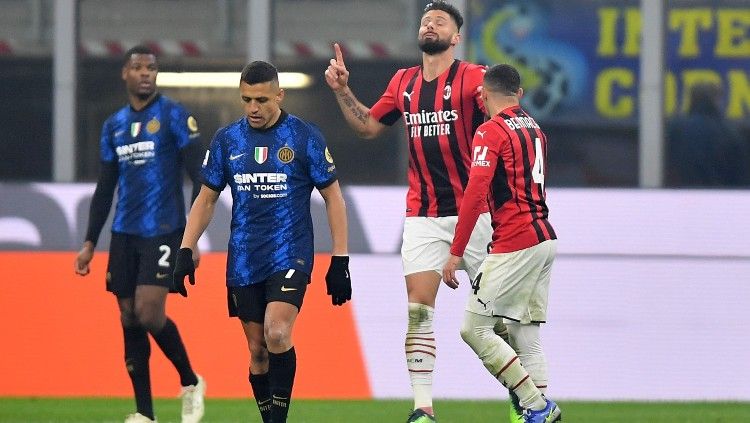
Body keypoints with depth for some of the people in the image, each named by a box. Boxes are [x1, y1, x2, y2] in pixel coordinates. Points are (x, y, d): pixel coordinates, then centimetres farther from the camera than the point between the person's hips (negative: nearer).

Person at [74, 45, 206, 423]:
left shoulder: (174, 116, -4)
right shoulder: (113, 125, 14)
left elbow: (200, 177, -7)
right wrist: (89, 243, 15)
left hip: (163, 232, -6)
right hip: (124, 235, 6)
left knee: (149, 314, -16)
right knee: (129, 319, 3)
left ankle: (191, 384, 7)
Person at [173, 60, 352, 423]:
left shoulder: (305, 137, -4)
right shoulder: (226, 140, 5)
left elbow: (333, 197, 1)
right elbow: (206, 199, 13)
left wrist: (340, 260, -4)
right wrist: (186, 251, 4)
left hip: (290, 255, -4)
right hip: (243, 263, 4)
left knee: (277, 334, -22)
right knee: (257, 350, 5)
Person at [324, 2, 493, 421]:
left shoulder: (473, 78, -4)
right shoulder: (404, 83, 12)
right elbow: (368, 126, 25)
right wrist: (342, 90, 13)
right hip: (423, 216, 4)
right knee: (419, 310, -7)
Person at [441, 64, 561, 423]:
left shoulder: (490, 132, -9)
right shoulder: (535, 129, 16)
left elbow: (475, 194, -17)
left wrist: (455, 253, -16)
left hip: (516, 243, -8)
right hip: (545, 237, 8)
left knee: (474, 328, -5)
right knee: (525, 334, 8)